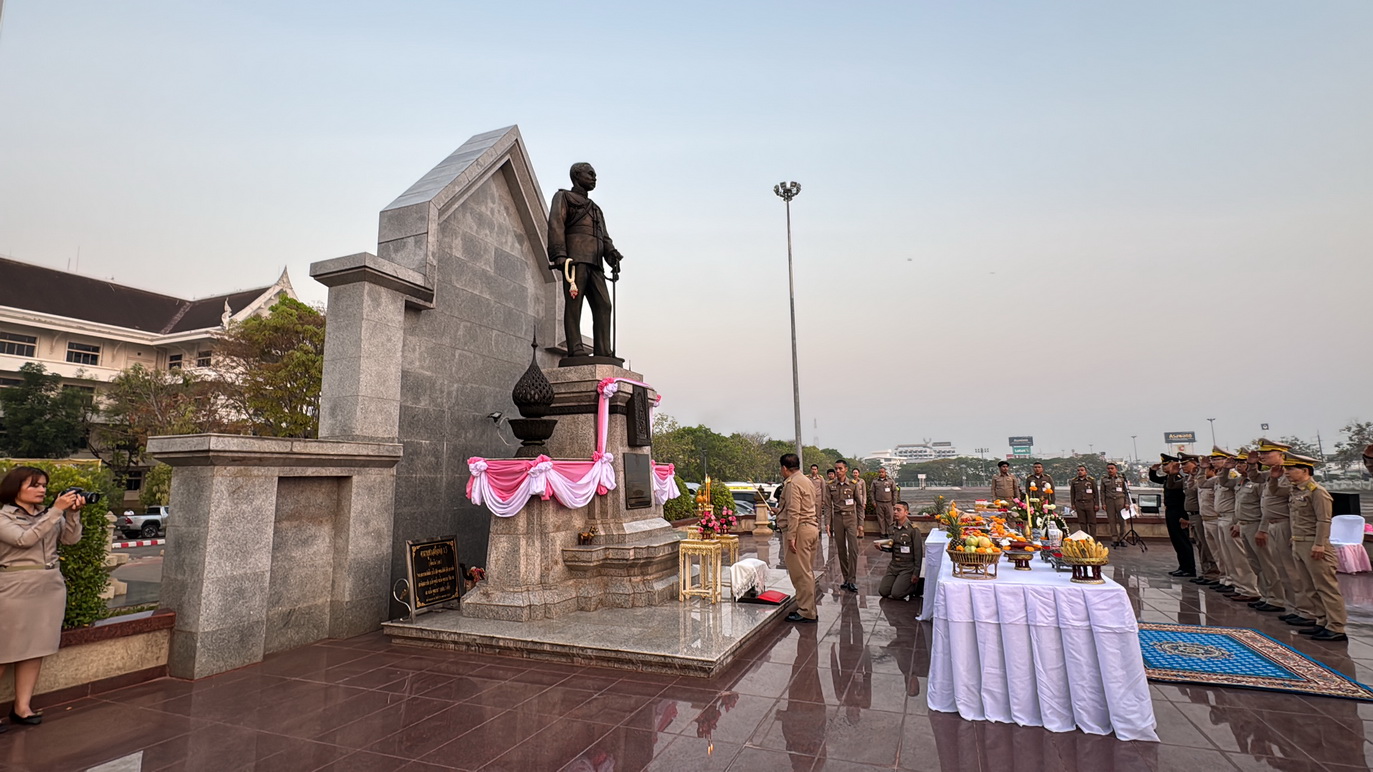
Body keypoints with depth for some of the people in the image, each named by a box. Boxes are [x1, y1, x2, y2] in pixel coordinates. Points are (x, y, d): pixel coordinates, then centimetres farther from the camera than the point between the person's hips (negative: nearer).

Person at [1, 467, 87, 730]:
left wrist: (73, 513, -12)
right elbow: (25, 539, -19)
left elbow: (71, 538, 3)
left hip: (51, 588, 5)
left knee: (35, 649, 8)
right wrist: (57, 510, -23)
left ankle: (22, 707, 15)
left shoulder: (47, 514, 11)